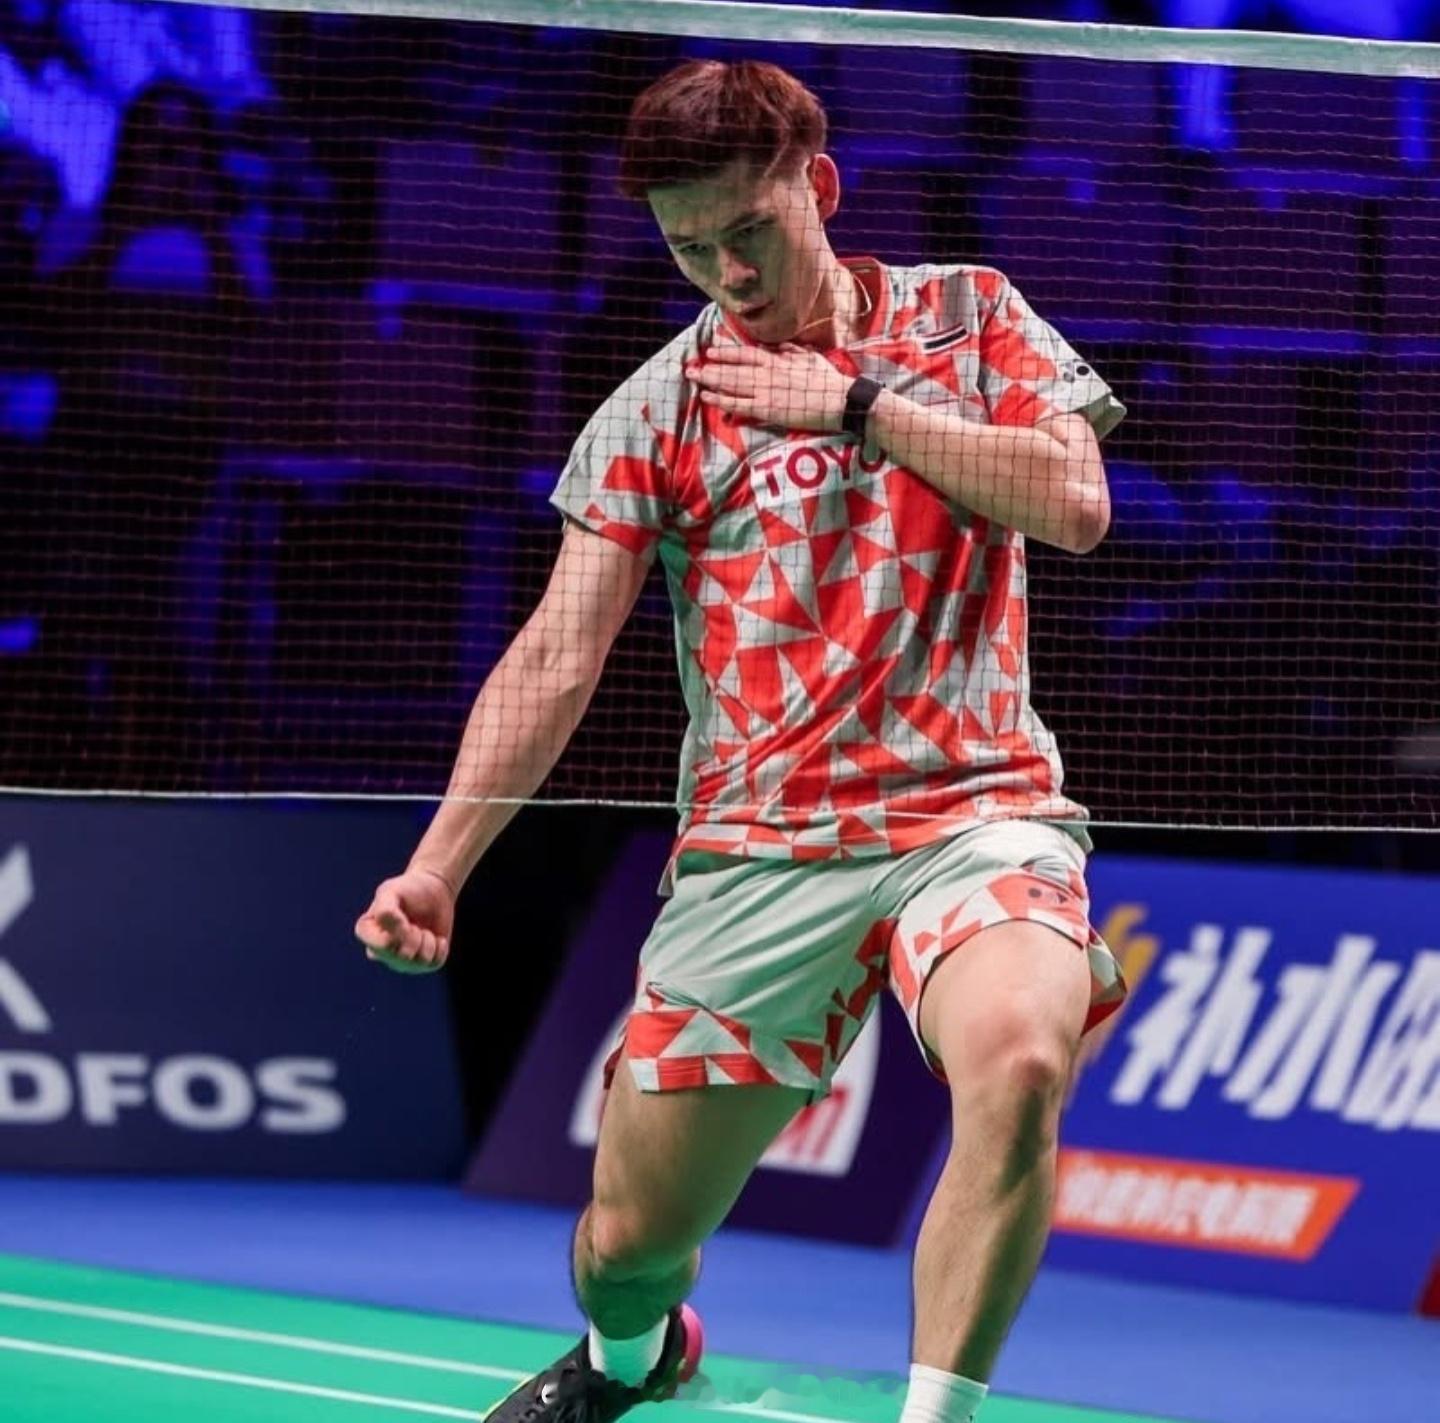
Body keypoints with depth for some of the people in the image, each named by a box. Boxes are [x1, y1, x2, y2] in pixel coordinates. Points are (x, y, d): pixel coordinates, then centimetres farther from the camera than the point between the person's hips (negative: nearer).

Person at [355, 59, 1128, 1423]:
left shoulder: (966, 315, 9)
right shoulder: (657, 411, 6)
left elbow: (1073, 501, -5)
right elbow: (555, 658, 0)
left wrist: (854, 404, -6)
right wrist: (437, 865, -12)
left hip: (977, 810, -1)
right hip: (755, 846, 2)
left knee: (1016, 1064, -36)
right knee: (628, 1240, 4)